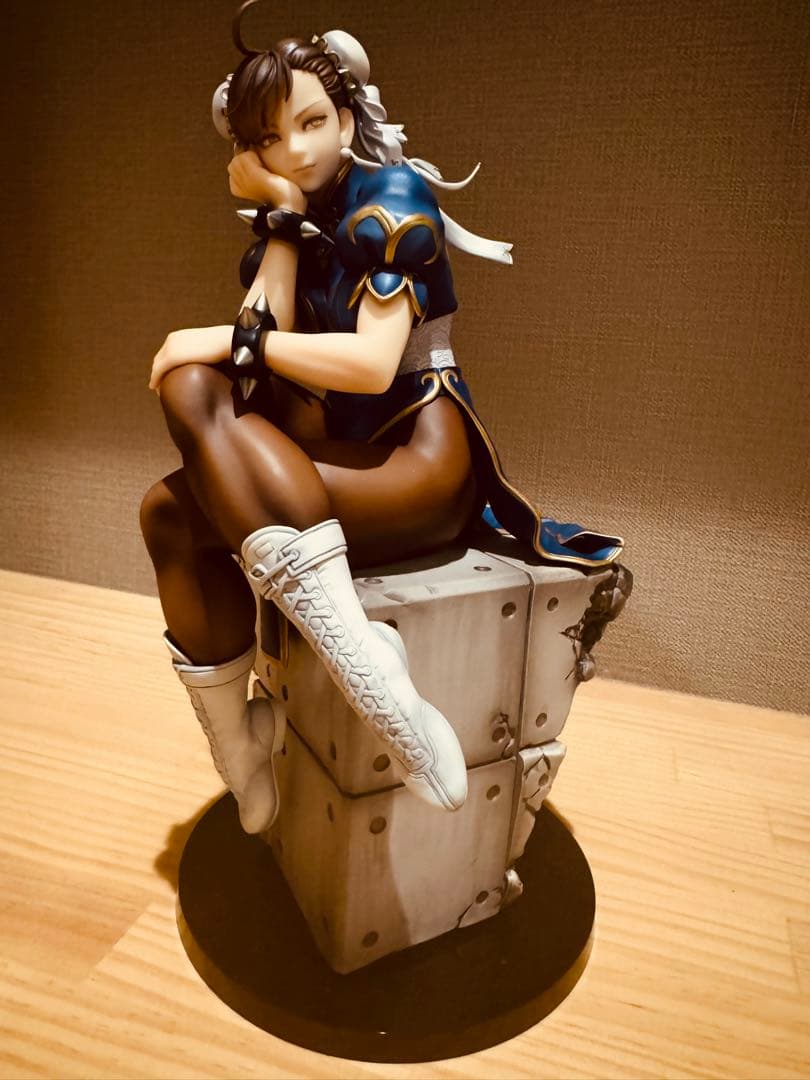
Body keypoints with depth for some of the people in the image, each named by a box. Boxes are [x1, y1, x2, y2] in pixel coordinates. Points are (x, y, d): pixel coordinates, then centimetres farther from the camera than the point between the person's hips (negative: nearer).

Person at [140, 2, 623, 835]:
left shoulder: (391, 193, -4)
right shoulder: (289, 218, 15)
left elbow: (372, 363, -18)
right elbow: (268, 339, -3)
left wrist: (235, 340, -12)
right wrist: (280, 217, -6)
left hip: (420, 458, -7)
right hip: (343, 447, 7)